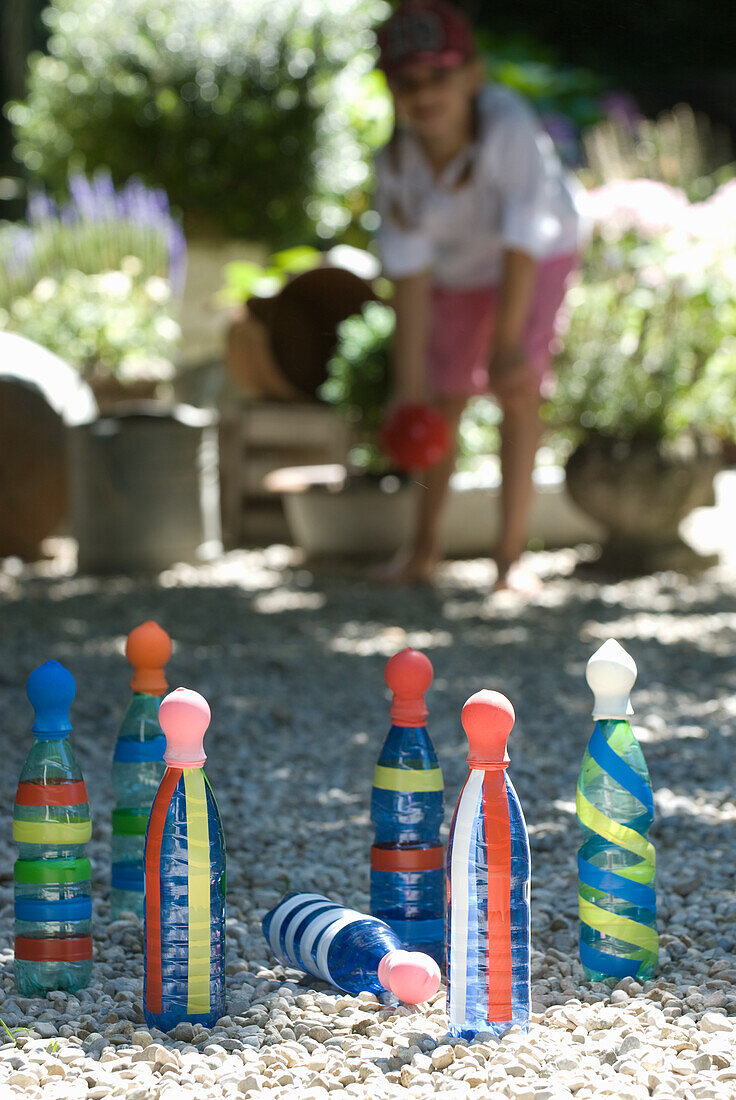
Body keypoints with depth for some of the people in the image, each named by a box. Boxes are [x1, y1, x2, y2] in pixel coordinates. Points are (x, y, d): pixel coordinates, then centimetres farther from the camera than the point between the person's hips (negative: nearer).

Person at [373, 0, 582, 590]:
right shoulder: (397, 163, -28)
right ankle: (425, 545, 27)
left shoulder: (509, 126, -40)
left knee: (518, 385, -18)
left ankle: (512, 553, -10)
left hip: (539, 259, -3)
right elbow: (409, 273, -25)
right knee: (443, 397, 7)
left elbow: (524, 239, -33)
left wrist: (507, 341, -29)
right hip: (458, 270, 3)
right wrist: (409, 381, -28)